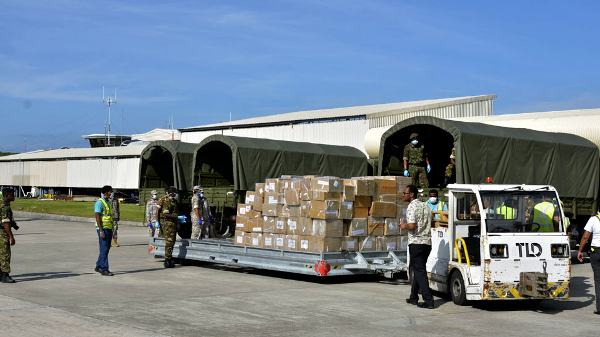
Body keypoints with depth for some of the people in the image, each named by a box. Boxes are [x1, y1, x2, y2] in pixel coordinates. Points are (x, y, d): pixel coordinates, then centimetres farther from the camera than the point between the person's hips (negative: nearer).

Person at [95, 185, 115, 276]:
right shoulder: (99, 203, -12)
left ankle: (98, 267, 24)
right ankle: (104, 269, -9)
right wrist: (101, 231, -22)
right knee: (104, 249, -9)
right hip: (103, 229, -9)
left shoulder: (108, 202, 16)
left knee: (106, 249, 12)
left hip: (109, 228, 9)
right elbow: (98, 217, -17)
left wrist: (111, 230, 20)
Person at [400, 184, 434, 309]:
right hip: (427, 242, 8)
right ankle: (413, 297, 26)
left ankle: (428, 301, -10)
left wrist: (404, 226, -2)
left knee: (420, 271, -6)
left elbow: (412, 226, -23)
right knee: (417, 269, 19)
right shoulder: (425, 206, 14)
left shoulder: (412, 207, -12)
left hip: (416, 243, -8)